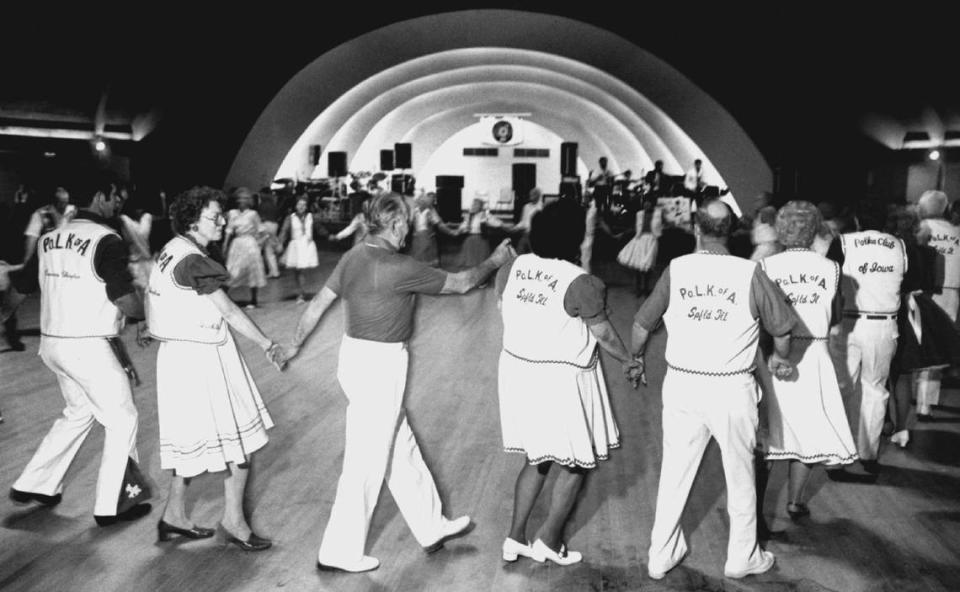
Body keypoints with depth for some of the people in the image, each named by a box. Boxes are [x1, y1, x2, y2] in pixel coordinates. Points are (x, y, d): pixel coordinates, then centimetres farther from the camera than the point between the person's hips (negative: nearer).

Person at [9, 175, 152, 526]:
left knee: (79, 412, 26)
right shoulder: (106, 240, -15)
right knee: (122, 419, 7)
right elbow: (126, 302, -18)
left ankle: (34, 484, 29)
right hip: (88, 348, -8)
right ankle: (110, 506, 13)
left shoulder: (50, 238, 8)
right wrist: (148, 313, 4)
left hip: (52, 342, 8)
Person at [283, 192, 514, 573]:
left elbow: (318, 304, 9)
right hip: (379, 367, -9)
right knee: (367, 461, 3)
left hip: (357, 357, 9)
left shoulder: (354, 256, 3)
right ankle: (339, 552, 15)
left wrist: (294, 346, 21)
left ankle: (431, 527, 33)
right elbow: (460, 283, -9)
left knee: (402, 449, 19)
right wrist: (495, 261, 8)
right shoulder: (398, 266, -20)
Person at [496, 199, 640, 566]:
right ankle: (549, 541, 22)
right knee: (576, 463, 14)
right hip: (562, 380, -6)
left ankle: (515, 538, 24)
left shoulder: (511, 271, -2)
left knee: (537, 459, 21)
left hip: (518, 371, 6)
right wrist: (629, 361, 8)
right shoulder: (580, 284, -19)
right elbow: (604, 335, -10)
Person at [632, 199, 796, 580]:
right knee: (740, 474, 17)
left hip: (681, 384, 2)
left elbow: (641, 324, 2)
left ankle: (660, 556, 27)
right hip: (732, 388, -1)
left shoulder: (675, 269, -5)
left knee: (674, 473, 14)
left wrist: (636, 358, 22)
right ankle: (742, 557, 33)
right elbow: (782, 329, 3)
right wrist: (780, 358, 24)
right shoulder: (749, 273, -8)